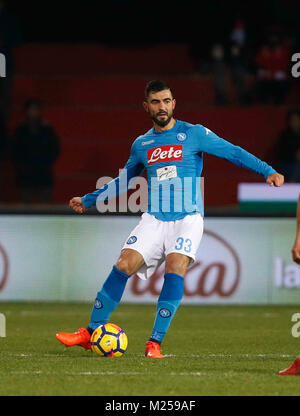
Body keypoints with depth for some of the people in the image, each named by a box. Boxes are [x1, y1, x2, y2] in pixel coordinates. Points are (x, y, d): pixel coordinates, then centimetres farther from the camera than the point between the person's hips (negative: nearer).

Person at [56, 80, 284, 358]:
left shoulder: (194, 134, 1)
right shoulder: (141, 145, 13)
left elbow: (233, 152, -1)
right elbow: (124, 180, 28)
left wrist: (268, 171, -12)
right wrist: (88, 200, 32)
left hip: (188, 218, -3)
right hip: (154, 218, 3)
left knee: (175, 267, -24)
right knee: (124, 265, -12)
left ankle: (155, 343, -20)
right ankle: (91, 333, -2)